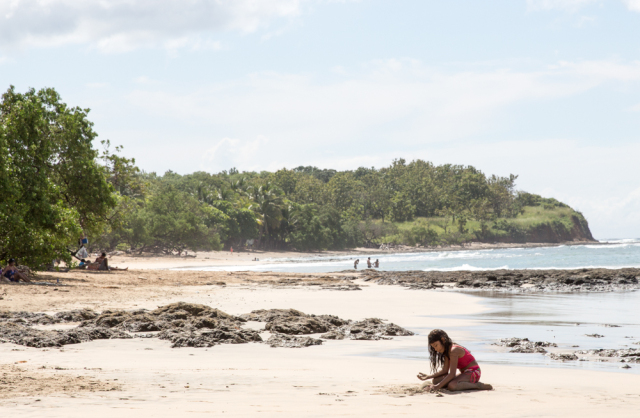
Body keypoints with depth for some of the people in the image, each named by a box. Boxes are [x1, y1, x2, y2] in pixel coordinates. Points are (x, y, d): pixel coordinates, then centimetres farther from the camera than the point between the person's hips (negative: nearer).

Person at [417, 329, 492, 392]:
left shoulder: (454, 350, -21)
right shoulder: (446, 351, 8)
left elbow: (452, 374, -25)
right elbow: (445, 371, 7)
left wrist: (438, 386, -27)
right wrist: (428, 377, -1)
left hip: (473, 373, -10)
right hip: (464, 373, 10)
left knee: (452, 386, -36)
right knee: (436, 380, -2)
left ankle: (479, 385, -18)